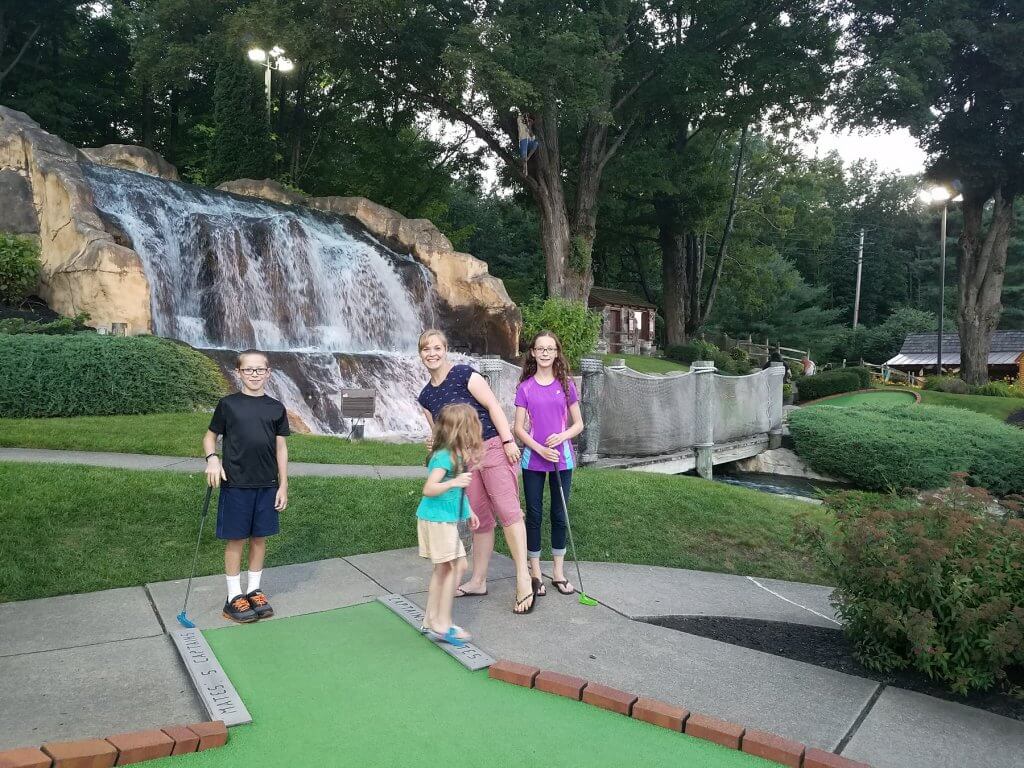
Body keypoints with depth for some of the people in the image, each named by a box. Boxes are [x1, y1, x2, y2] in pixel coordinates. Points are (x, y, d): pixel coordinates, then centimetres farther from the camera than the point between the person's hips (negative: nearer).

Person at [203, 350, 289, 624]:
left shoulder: (276, 408, 5)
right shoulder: (228, 404, -1)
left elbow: (281, 448, 7)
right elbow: (210, 437, 7)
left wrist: (283, 485, 4)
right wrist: (212, 458, -14)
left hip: (267, 486, 2)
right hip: (235, 485, -2)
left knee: (260, 538, 11)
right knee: (236, 540, 4)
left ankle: (254, 591, 26)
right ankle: (234, 597, 16)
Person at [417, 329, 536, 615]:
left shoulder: (464, 374, -6)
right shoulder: (426, 396, 12)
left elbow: (493, 405, -10)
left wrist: (508, 441, -15)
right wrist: (435, 444, -4)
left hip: (492, 447, -6)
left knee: (506, 509, -16)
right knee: (480, 520, 10)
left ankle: (523, 578, -13)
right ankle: (478, 580, 19)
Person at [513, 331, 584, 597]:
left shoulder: (566, 384, 1)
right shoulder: (525, 387, 0)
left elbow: (578, 424, 4)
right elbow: (519, 428, -2)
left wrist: (562, 436, -16)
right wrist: (540, 449, -15)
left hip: (562, 458, 1)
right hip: (533, 459, 0)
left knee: (559, 515, 8)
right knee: (534, 514, 6)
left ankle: (558, 573, 21)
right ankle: (535, 573, 18)